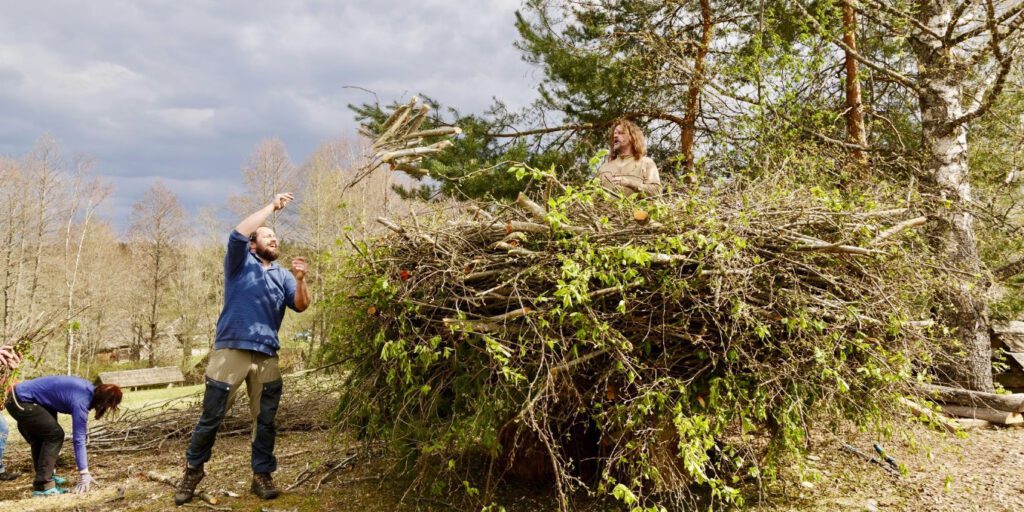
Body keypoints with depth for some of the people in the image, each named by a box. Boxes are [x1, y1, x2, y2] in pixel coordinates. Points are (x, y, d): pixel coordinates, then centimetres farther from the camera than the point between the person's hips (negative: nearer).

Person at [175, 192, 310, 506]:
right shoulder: (240, 263, 6)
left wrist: (300, 280, -15)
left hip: (267, 357, 4)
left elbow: (301, 306, 2)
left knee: (265, 420, 6)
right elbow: (238, 233, -13)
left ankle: (262, 476, 16)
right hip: (231, 351, -3)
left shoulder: (282, 276, 15)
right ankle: (193, 471, 20)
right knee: (211, 417, 2)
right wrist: (271, 206, -9)